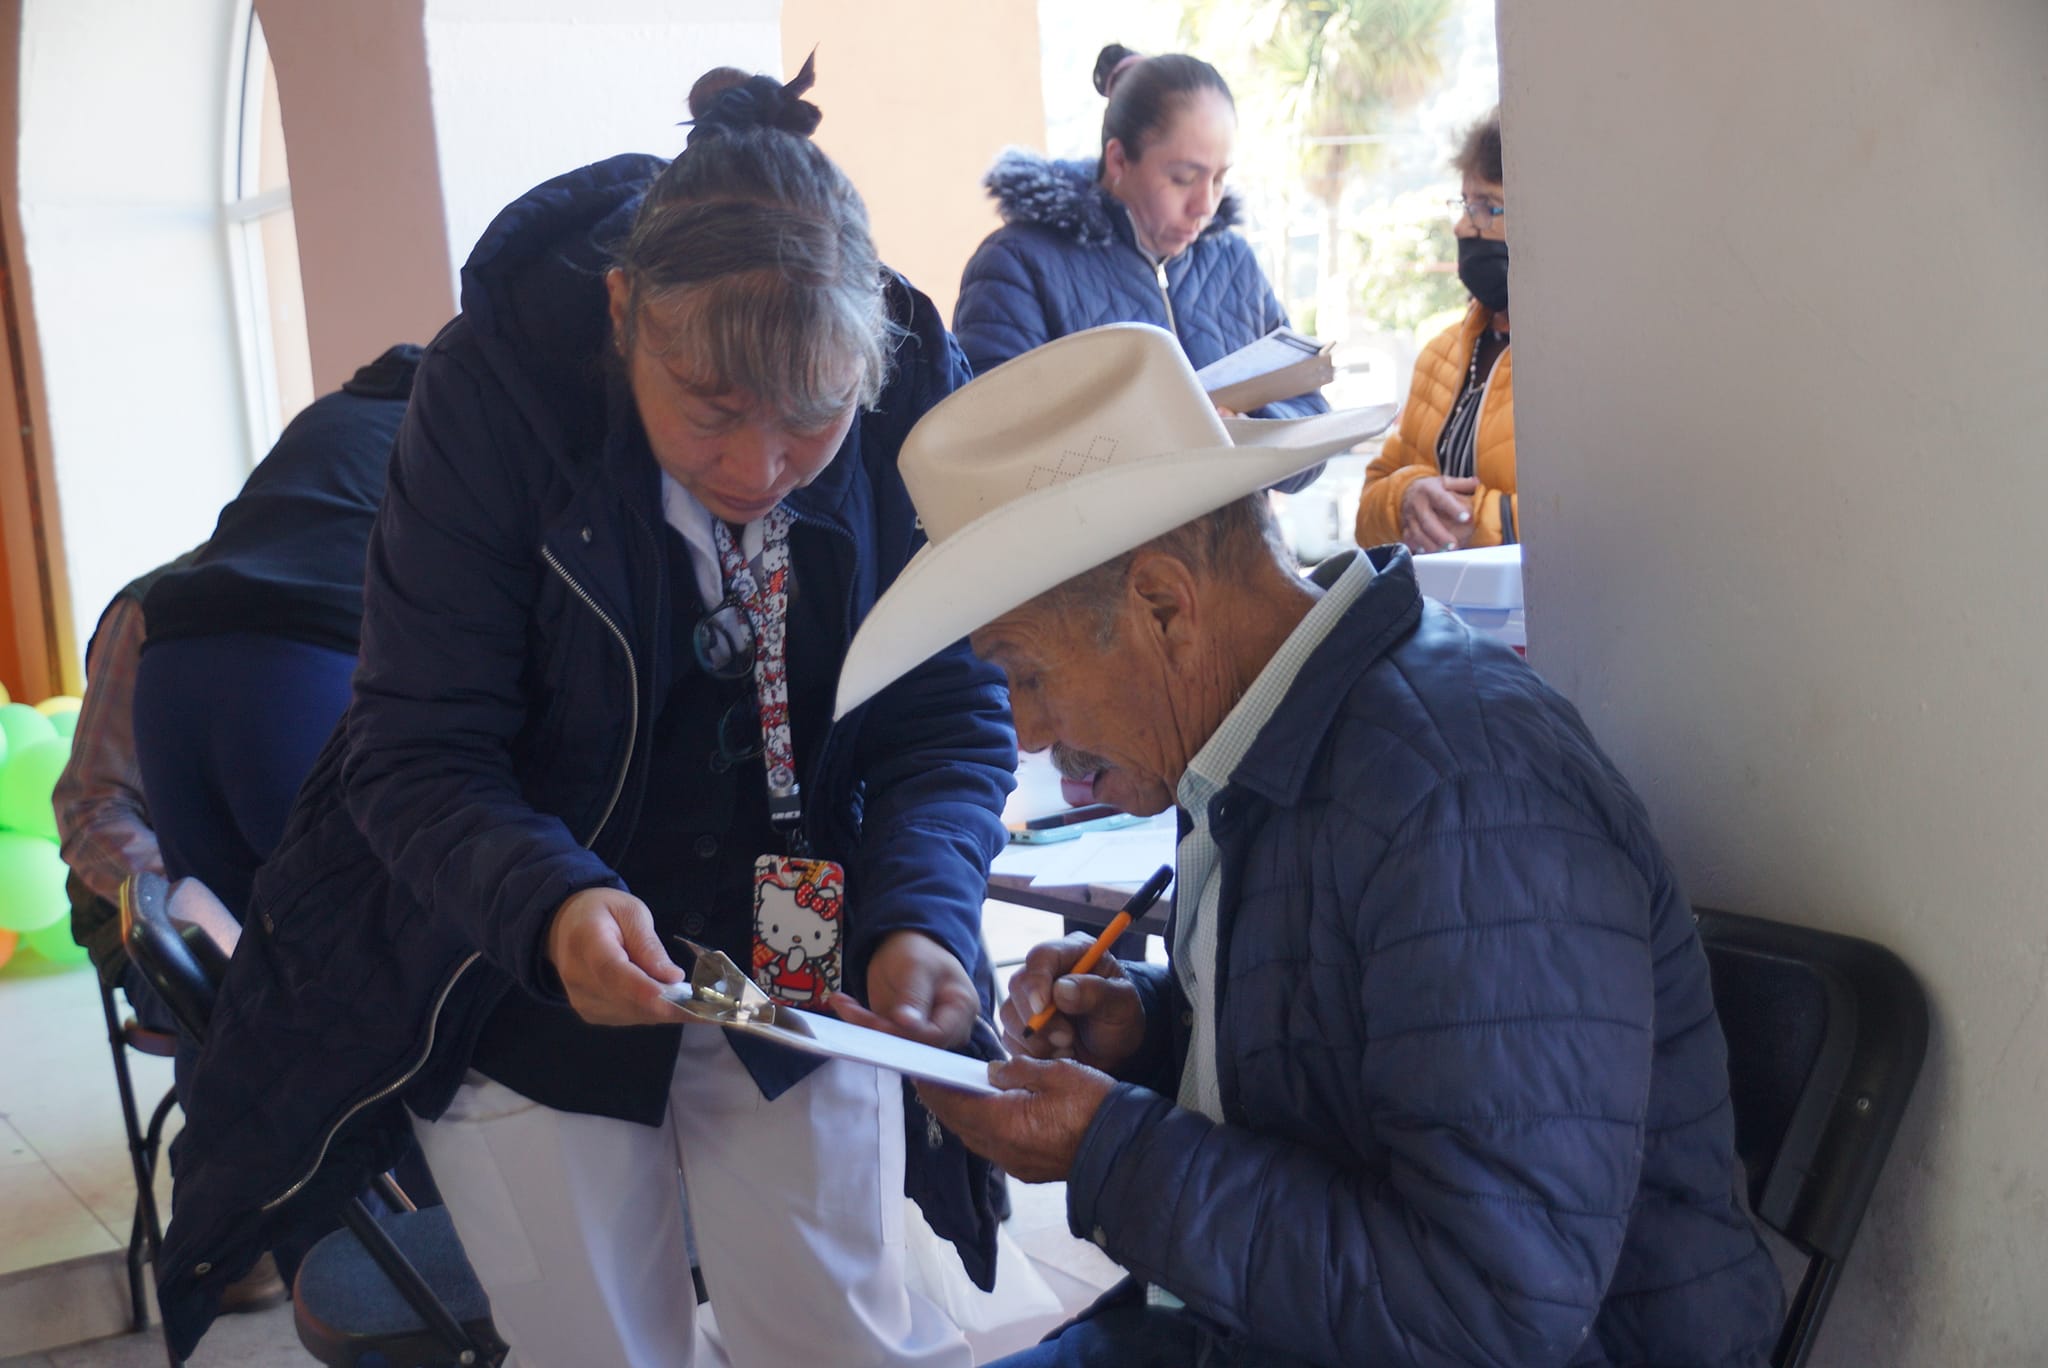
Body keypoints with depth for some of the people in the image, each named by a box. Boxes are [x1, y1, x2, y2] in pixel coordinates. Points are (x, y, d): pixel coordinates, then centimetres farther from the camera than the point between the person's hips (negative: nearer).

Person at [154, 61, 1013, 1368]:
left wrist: (917, 917, -29)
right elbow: (417, 760, -20)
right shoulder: (496, 383, -23)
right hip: (522, 974, -1)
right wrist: (549, 907, -40)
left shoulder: (921, 396, -17)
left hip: (799, 960, 2)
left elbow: (953, 721, -10)